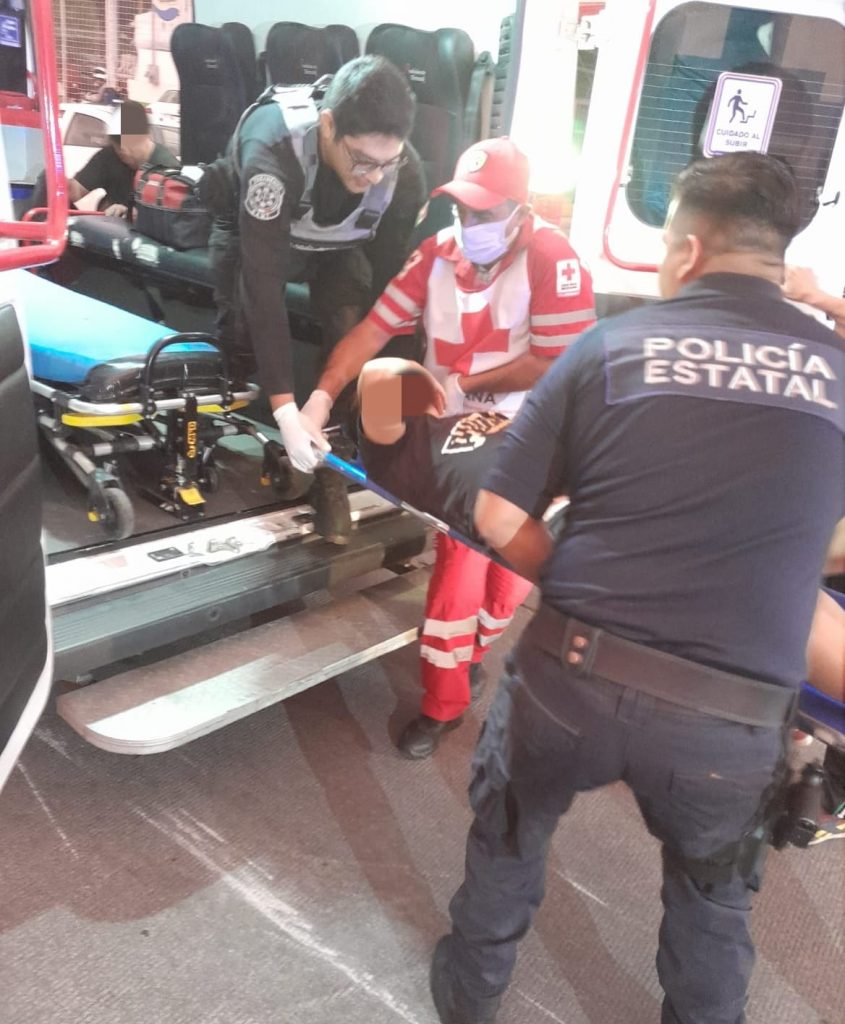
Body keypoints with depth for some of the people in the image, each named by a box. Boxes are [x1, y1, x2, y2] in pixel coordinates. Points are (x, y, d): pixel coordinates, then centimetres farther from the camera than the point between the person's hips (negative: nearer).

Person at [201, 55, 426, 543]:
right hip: (257, 233, -1)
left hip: (336, 245, 2)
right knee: (241, 340, -12)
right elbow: (263, 286, -45)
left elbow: (387, 279, -22)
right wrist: (285, 409, -48)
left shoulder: (406, 172, -32)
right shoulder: (274, 152, -43)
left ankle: (332, 471, -5)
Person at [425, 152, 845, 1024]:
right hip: (733, 718, 1)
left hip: (572, 673, 0)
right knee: (712, 894, 30)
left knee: (508, 839, 28)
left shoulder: (610, 345, -4)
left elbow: (497, 519, -3)